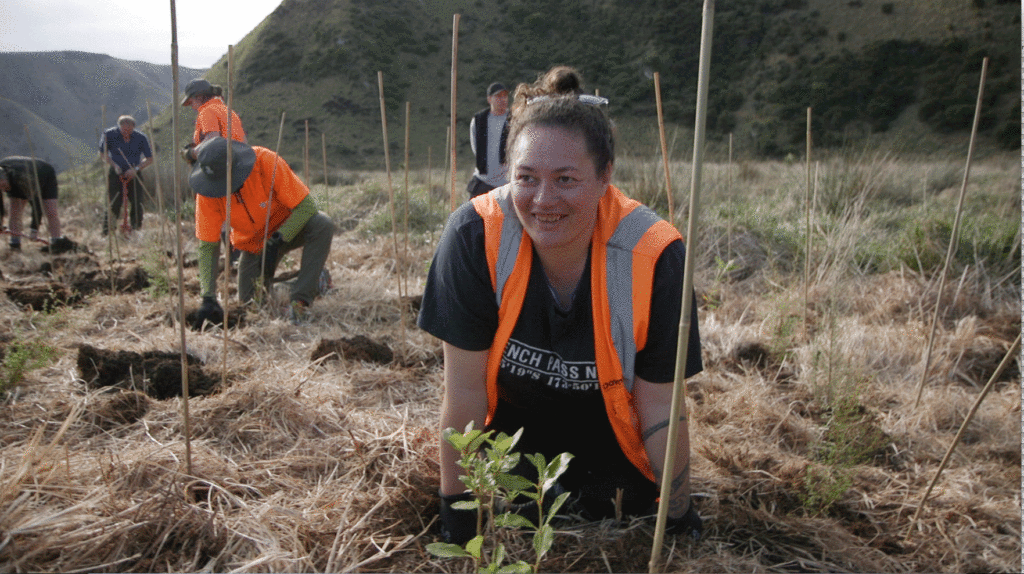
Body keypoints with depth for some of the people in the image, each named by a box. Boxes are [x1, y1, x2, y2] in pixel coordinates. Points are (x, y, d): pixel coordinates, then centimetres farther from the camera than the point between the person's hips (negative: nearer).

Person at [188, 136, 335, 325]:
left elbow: (306, 205, -28)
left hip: (288, 227, -2)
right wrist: (208, 298, -28)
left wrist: (276, 241, -36)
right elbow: (208, 246, -19)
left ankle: (301, 299, -28)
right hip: (252, 243, 3)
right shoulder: (207, 193, -23)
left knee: (322, 224, -34)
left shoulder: (266, 161, -32)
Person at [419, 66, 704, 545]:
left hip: (608, 429, 0)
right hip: (513, 421, 0)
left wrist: (681, 517, -9)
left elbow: (659, 409, -18)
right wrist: (456, 504, -13)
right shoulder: (475, 236, -29)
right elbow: (464, 388, -20)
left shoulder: (653, 256, -29)